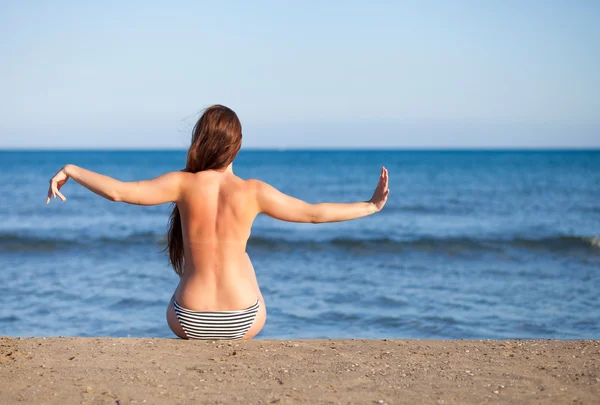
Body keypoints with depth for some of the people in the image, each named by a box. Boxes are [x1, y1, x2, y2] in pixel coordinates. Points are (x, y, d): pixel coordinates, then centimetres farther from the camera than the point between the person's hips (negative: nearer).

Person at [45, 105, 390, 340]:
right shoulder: (253, 191, -8)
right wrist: (371, 206, 7)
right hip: (242, 323, 0)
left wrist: (71, 170, 1)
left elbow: (118, 191, -13)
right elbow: (315, 213, -3)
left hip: (190, 323, 0)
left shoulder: (184, 184, -9)